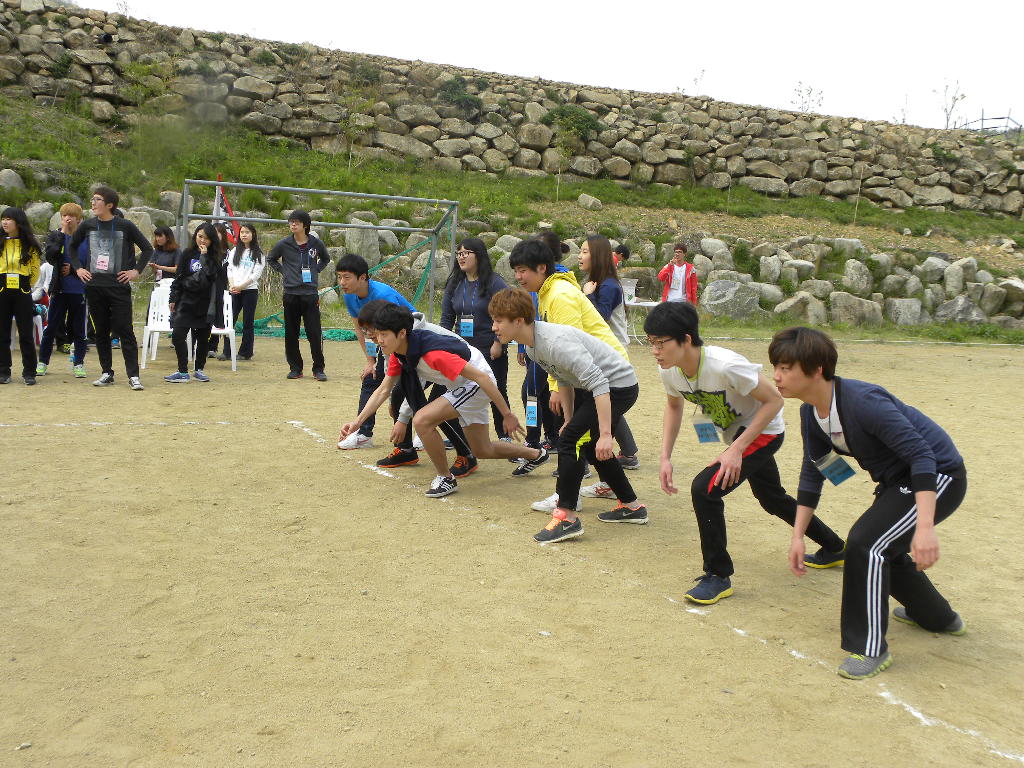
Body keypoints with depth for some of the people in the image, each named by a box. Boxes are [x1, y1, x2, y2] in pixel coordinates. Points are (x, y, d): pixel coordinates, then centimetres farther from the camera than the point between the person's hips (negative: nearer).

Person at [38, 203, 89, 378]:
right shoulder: (55, 236, 4)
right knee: (51, 328, 5)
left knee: (79, 329, 5)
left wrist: (73, 269, -10)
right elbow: (50, 255, -14)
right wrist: (62, 233, -15)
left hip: (80, 290, -1)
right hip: (59, 290, 1)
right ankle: (42, 362, 15)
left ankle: (78, 363, 13)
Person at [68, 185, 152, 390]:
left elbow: (147, 249, 5)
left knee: (124, 330, -6)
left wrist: (136, 270, -2)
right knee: (101, 331, 8)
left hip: (119, 287, -4)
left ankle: (133, 375, -5)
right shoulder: (88, 225, 7)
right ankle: (107, 373, 17)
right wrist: (78, 268, 11)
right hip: (94, 287, 4)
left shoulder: (125, 226, -3)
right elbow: (72, 247, 23)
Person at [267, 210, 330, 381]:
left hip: (310, 294, -1)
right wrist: (283, 271, 6)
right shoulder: (284, 244, 1)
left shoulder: (316, 243, 2)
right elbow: (270, 259, 18)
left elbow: (325, 259, 22)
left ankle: (318, 369, 6)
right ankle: (295, 368, 16)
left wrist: (315, 270, 8)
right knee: (291, 334, 6)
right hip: (291, 294, 1)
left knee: (315, 334, -3)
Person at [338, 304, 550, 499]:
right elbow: (383, 390, 1)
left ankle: (445, 478, -4)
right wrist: (357, 422, -9)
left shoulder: (433, 353, -34)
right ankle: (535, 454, 42)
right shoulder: (398, 354, -8)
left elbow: (481, 376, -31)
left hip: (476, 384, -9)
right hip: (461, 386, 10)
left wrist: (507, 415, -26)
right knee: (482, 451, 20)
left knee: (422, 420, -23)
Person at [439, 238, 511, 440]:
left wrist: (498, 344, -14)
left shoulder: (494, 282, -9)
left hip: (491, 350, -5)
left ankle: (504, 436, 16)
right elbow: (446, 317, 11)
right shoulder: (454, 283, 7)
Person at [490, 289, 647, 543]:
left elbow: (597, 383, -34)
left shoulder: (556, 342, -31)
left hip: (619, 386, -11)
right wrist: (569, 421, 17)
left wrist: (605, 433, -35)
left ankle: (567, 517, -5)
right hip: (597, 385, 11)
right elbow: (563, 380, 15)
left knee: (570, 440, -15)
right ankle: (631, 506, 33)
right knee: (589, 444, 19)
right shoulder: (532, 346, 0)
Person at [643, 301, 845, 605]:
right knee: (772, 498, 25)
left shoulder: (725, 365, -37)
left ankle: (718, 575, -5)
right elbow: (674, 406, 5)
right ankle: (834, 547, 49)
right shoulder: (669, 370, -16)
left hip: (764, 431, -8)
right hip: (737, 434, 8)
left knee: (704, 489, -23)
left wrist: (736, 450, -29)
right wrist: (665, 458, -5)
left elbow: (774, 401, -27)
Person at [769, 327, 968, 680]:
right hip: (898, 480, 10)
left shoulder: (863, 402, -32)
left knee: (865, 543, -21)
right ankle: (937, 617, 49)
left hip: (938, 476, -10)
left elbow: (922, 454, -34)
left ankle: (870, 648, -5)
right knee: (883, 549, 22)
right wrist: (798, 536, 3)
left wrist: (925, 527, -41)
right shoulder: (811, 413, -4)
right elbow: (812, 474, 5)